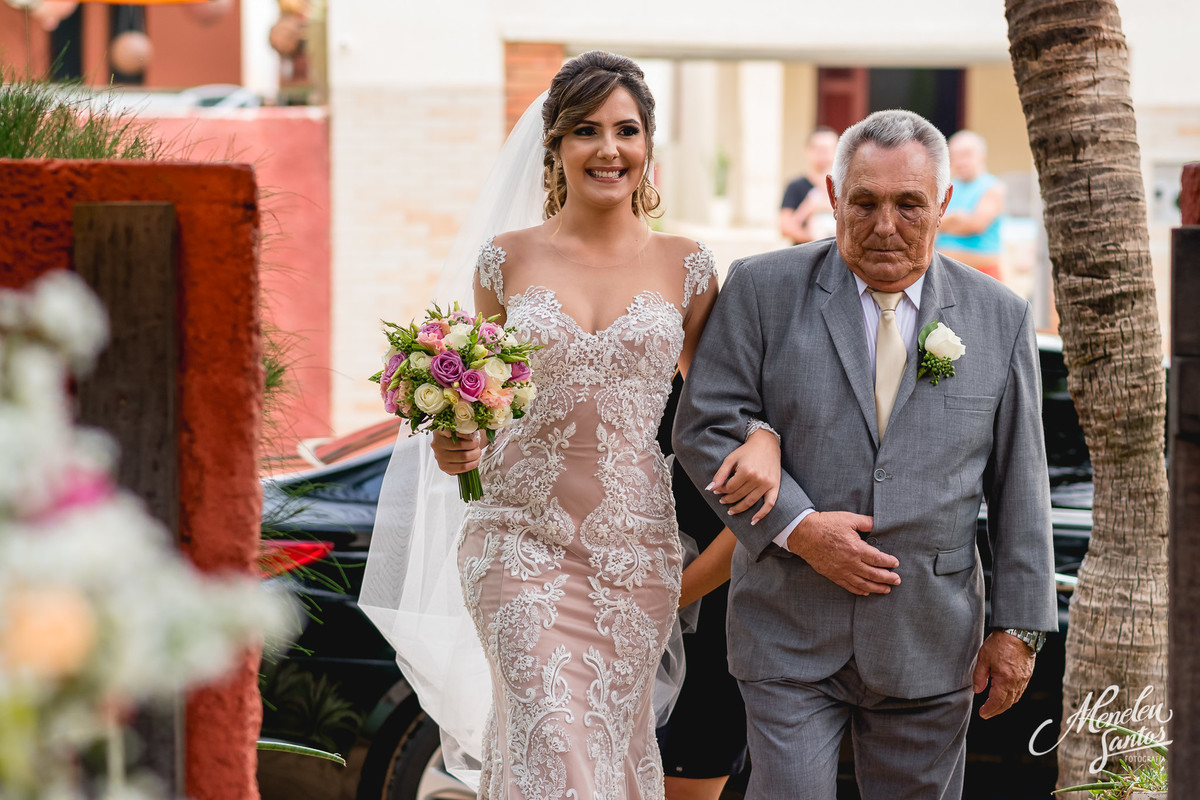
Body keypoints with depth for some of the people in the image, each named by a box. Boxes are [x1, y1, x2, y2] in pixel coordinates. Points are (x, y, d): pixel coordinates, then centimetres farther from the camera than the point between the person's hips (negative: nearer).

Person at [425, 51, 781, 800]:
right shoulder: (508, 260, 4)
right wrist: (459, 445, -8)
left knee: (617, 740, 9)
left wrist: (762, 437, -11)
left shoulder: (685, 266, 4)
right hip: (523, 535, -1)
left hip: (635, 541, 1)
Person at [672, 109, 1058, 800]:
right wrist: (796, 527, -15)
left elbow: (1019, 482, 6)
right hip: (791, 633, -2)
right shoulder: (763, 290, 0)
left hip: (930, 644, 2)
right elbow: (706, 429, -3)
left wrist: (1018, 626, 3)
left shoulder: (999, 318, 5)